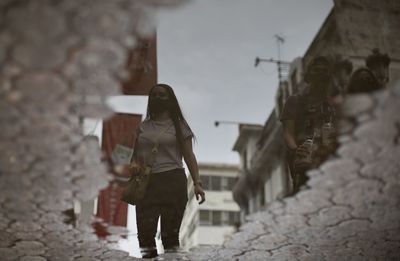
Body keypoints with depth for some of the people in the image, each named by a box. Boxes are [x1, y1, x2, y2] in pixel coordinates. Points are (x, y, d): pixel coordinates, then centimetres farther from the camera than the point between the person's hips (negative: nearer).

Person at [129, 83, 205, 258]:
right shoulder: (143, 126, 17)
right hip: (146, 182, 3)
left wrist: (197, 182, -6)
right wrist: (134, 164, -1)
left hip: (173, 180, -3)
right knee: (145, 230, -4)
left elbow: (188, 155, 3)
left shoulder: (178, 125, 8)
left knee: (170, 231, -3)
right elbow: (136, 153, 23)